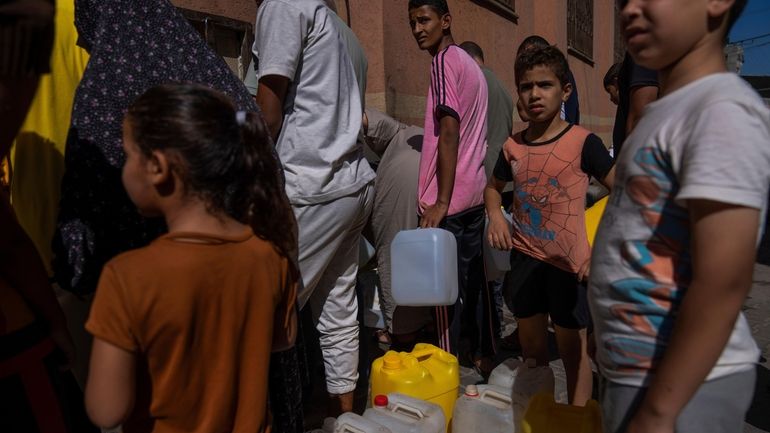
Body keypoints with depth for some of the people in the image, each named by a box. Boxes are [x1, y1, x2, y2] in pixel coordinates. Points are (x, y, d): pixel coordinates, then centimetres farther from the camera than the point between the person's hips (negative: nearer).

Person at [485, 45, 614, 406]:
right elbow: (493, 187, 19)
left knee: (572, 347, 8)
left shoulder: (582, 142, -12)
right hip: (524, 257, 5)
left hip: (568, 261, -5)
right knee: (530, 345, 18)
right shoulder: (513, 146, 2)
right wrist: (496, 216, -2)